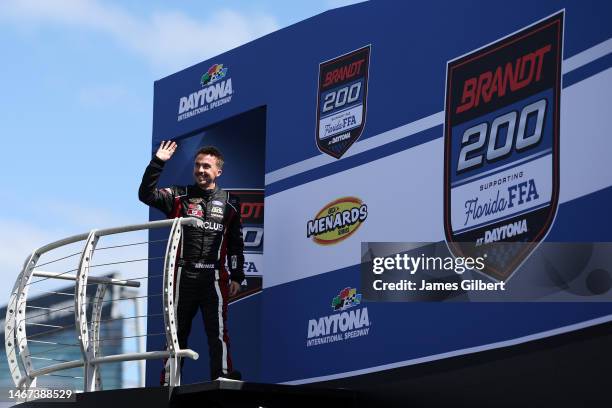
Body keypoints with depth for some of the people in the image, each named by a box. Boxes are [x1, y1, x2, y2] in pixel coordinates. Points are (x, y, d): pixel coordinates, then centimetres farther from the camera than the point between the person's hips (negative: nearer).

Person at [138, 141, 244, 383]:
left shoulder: (228, 204, 11)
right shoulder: (179, 197, 8)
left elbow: (236, 244, 14)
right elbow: (146, 194, -6)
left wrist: (237, 276, 8)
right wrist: (157, 162, -13)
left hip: (214, 278, 0)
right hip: (182, 276, 1)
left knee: (217, 331, -10)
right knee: (176, 331, 6)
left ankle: (222, 378, -11)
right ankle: (168, 381, 11)